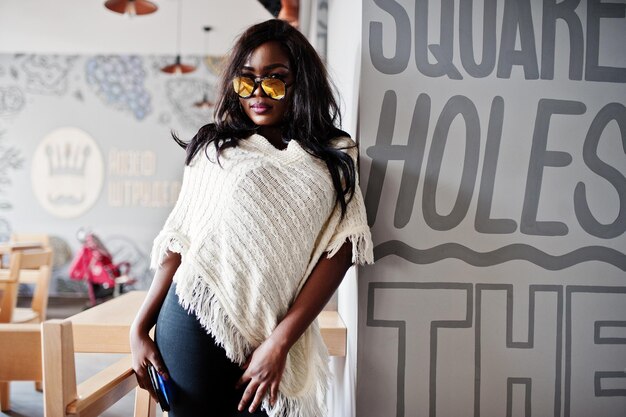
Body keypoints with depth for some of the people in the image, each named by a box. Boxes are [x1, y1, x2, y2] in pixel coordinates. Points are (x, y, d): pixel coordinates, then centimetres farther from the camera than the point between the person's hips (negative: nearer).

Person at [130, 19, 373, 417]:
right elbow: (178, 240, 7)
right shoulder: (214, 149, 8)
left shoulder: (334, 160, 4)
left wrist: (279, 341, -12)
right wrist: (141, 327, 2)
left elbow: (339, 251, -5)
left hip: (277, 336, 0)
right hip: (196, 320, 0)